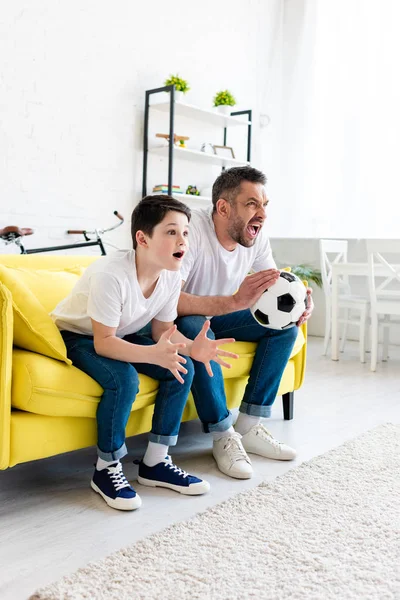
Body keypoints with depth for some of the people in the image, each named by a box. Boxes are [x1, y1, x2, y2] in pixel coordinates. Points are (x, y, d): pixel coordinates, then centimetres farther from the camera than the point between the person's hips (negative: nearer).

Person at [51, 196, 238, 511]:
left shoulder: (171, 275, -13)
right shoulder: (110, 274, -34)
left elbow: (163, 329, -5)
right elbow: (103, 342, -32)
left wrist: (191, 346, -27)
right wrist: (154, 354, -47)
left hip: (122, 335, 7)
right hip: (77, 336, -7)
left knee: (182, 368, -12)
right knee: (124, 379, -34)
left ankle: (155, 462, 0)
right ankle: (107, 469, -10)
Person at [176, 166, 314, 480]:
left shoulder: (257, 234, -10)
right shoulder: (192, 229, -31)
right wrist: (235, 301, -50)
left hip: (220, 315, 7)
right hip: (181, 320, -6)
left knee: (286, 324, -6)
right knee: (198, 331, -38)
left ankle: (249, 425, -4)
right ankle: (223, 436, -20)